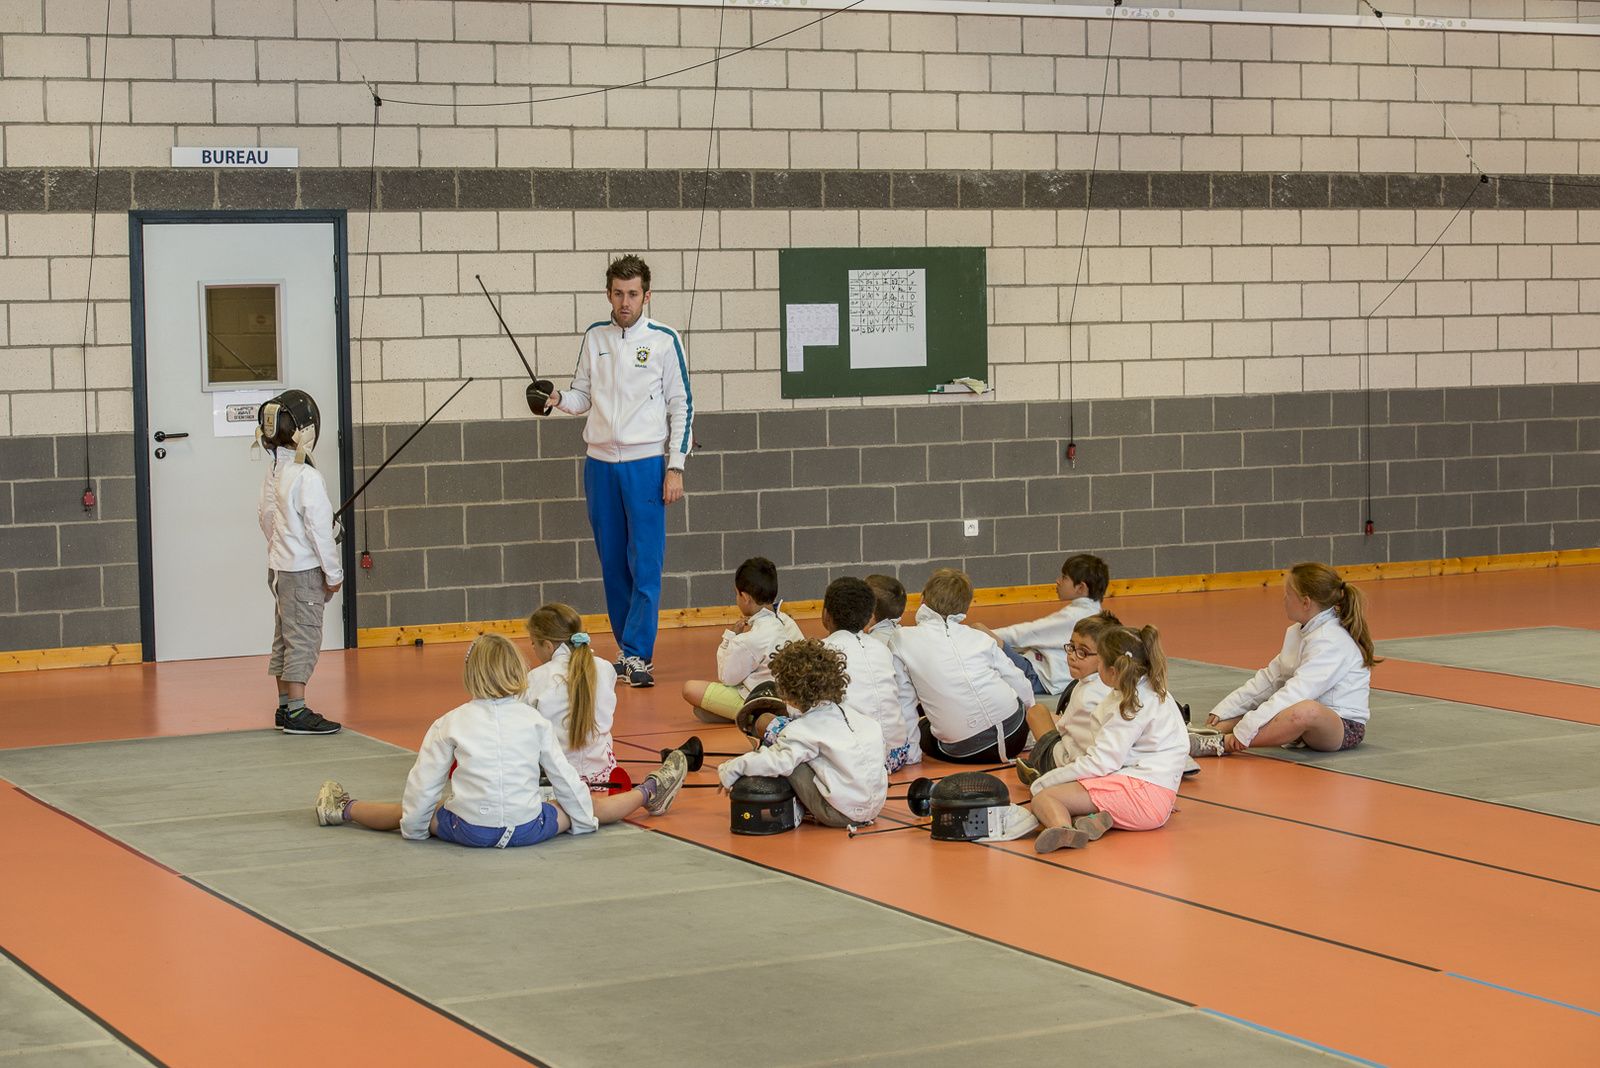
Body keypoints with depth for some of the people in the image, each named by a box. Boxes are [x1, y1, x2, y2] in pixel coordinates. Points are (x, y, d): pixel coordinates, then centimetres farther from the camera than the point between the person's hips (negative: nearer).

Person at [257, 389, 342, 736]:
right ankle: (296, 713, -5)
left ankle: (285, 707, 21)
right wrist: (333, 573, -11)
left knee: (285, 639, 14)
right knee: (304, 640, -5)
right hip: (304, 571, -8)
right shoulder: (307, 477, -19)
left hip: (279, 566, 8)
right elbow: (319, 528, -19)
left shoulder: (273, 472, 5)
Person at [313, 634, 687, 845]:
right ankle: (648, 794, 43)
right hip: (527, 828, 1)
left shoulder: (450, 723, 0)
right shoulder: (535, 721, 3)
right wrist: (583, 818, 23)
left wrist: (414, 825, 15)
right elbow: (564, 776, 10)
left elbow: (424, 782, 2)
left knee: (410, 811, 23)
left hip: (469, 829, -1)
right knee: (589, 806, 23)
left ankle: (345, 809, 38)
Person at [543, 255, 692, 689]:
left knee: (646, 564, -8)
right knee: (613, 564, 9)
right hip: (600, 463, 4)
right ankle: (631, 652, 18)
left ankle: (637, 656, -8)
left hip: (645, 464, -4)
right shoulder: (595, 336, 8)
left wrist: (676, 467, -7)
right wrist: (558, 398, -10)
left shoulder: (664, 340, -3)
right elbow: (583, 396, 13)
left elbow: (682, 406, -2)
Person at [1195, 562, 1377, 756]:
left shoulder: (1331, 641, -17)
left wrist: (1248, 728, -33)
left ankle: (1223, 743, -41)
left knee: (1305, 711, -39)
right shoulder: (1297, 632, 14)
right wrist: (1222, 712, 3)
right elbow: (1269, 679, 13)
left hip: (1345, 727, -10)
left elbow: (1298, 691, -27)